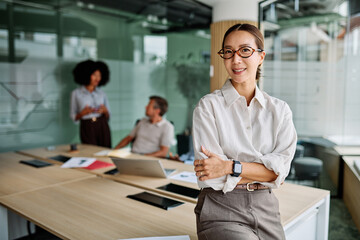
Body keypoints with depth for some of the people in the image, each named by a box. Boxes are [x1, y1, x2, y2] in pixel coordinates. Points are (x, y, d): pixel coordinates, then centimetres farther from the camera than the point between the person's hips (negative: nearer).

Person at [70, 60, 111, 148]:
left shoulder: (102, 94, 10)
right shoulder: (76, 93, 3)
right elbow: (74, 117, 5)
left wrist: (105, 111, -8)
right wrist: (83, 113, -13)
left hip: (103, 127, 2)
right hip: (87, 128, -2)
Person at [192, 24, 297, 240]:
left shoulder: (280, 110, 6)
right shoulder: (209, 106, -4)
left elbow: (280, 169, -5)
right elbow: (210, 178, -12)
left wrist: (230, 167, -16)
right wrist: (263, 173, -7)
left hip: (266, 209, 4)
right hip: (221, 210, -3)